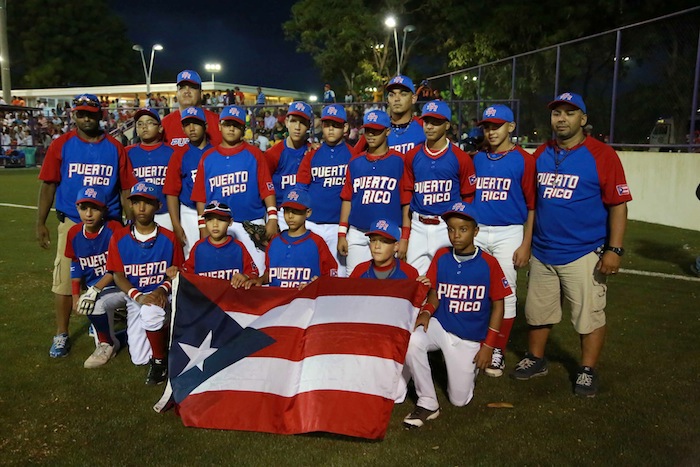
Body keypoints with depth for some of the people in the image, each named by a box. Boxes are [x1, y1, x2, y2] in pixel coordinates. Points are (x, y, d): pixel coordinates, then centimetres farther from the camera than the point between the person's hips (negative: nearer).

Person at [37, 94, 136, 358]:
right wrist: (40, 223, -1)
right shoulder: (61, 145, 2)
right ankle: (61, 335, 13)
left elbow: (125, 189, 5)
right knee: (65, 279, 1)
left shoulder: (115, 148, 4)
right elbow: (48, 185, 2)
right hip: (71, 224, -1)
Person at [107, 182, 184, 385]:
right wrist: (138, 296, -20)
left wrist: (162, 290, -19)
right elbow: (118, 276, -3)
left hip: (161, 295, -2)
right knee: (139, 359, -4)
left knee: (151, 313, -39)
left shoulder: (169, 238, -4)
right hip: (134, 297, 2)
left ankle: (160, 361, -12)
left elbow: (177, 272, 2)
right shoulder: (119, 239, -2)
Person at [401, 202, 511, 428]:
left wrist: (488, 345, -6)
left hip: (470, 339, -2)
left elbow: (497, 305, -4)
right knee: (411, 341, -32)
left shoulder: (488, 263, -11)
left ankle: (471, 365, 32)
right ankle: (427, 404, -14)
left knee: (459, 399, -1)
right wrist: (427, 312, -14)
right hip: (440, 327, 2)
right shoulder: (441, 257, -3)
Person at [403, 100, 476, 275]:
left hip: (448, 227, -3)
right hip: (418, 226, 3)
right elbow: (407, 196, 11)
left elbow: (468, 198, 2)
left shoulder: (460, 157, -2)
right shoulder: (413, 156, 8)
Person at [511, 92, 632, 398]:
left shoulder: (601, 155, -7)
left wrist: (614, 249, -14)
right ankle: (536, 360, 33)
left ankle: (588, 371, 22)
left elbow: (617, 205, -9)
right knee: (537, 312, 15)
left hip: (584, 255, -5)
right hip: (542, 253, 5)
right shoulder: (540, 155, 8)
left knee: (589, 316, 4)